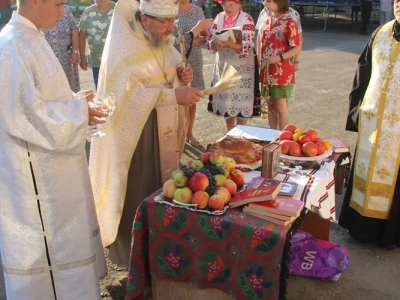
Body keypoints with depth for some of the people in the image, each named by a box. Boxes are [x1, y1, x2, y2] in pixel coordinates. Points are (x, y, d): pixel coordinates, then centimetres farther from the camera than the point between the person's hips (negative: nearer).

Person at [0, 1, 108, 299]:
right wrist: (78, 108, -15)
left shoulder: (30, 38, 8)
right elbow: (25, 115, -25)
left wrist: (76, 107, 3)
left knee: (58, 236, 23)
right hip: (35, 174, -10)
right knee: (43, 244, 7)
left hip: (49, 167, 10)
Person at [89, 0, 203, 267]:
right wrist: (174, 95, -33)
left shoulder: (163, 41, 5)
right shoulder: (124, 47, -19)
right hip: (134, 132, -7)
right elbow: (128, 93, -28)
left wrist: (181, 78, -7)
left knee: (162, 189, 16)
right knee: (139, 194, 3)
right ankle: (134, 256, 23)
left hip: (164, 131, 7)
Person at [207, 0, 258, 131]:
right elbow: (210, 39, 3)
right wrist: (216, 44, -20)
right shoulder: (219, 18, 5)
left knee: (240, 101, -2)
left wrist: (232, 44, -35)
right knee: (225, 100, 10)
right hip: (223, 64, 5)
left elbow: (248, 46, -19)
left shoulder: (246, 19, -10)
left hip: (241, 67, -5)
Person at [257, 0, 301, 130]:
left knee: (280, 107, 0)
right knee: (270, 106, 12)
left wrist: (279, 57, -24)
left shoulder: (288, 23, -10)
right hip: (267, 72, 7)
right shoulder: (267, 21, 11)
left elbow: (297, 48, -12)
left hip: (282, 73, -7)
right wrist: (259, 61, 10)